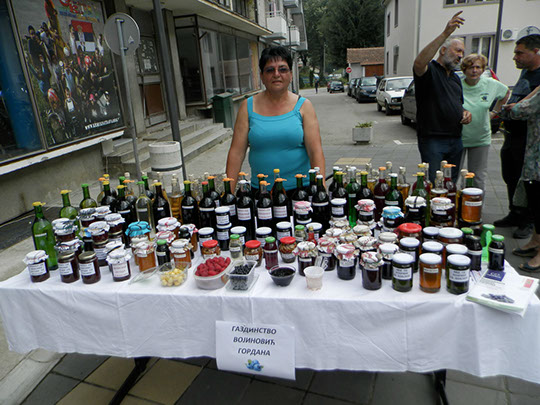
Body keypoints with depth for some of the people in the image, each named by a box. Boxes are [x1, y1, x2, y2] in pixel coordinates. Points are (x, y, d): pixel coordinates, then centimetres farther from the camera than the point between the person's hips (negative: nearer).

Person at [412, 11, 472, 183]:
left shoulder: (456, 78, 22)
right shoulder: (429, 70, -4)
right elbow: (419, 63, -30)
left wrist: (465, 113, 8)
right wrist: (445, 34, -35)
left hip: (456, 140, 8)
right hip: (432, 139, -8)